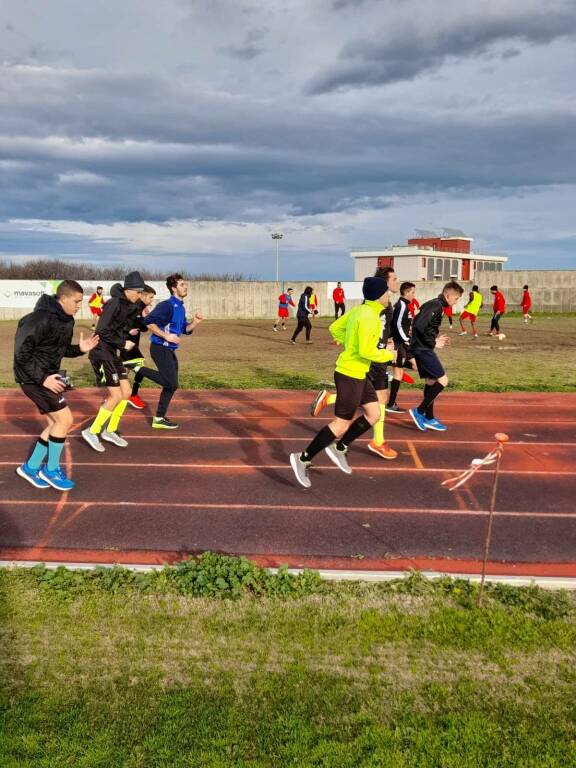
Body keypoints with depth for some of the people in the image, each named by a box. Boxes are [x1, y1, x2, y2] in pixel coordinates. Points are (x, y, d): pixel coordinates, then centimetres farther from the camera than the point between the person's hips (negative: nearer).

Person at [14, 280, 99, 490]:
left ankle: (31, 467, 26)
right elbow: (21, 353, -23)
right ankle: (51, 469, 7)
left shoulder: (66, 320, 5)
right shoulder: (41, 319, -24)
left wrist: (80, 349, -1)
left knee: (55, 422, 11)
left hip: (48, 375, 9)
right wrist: (42, 378, -24)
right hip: (33, 377, -9)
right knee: (65, 419, -10)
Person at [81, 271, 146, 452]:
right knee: (116, 396, -8)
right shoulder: (114, 303, -19)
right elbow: (102, 331, -22)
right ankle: (92, 431, 5)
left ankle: (110, 431, 21)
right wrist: (123, 344, -18)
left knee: (126, 392, 8)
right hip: (101, 353, -9)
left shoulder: (132, 306, 7)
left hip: (113, 353, 9)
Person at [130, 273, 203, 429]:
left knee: (171, 384, 10)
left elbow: (185, 330, 18)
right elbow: (148, 321, -20)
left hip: (170, 350, 10)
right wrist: (166, 336, -22)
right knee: (171, 383, -11)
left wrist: (195, 322, -1)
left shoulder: (181, 307, 13)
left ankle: (159, 419, 18)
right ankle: (140, 371, 4)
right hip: (160, 348, -10)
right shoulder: (167, 305, -16)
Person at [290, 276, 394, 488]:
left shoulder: (359, 310, 8)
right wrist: (388, 355, -8)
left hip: (357, 373, 10)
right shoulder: (369, 316, -21)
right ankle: (303, 459, 6)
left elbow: (335, 328, 17)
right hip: (350, 374, -10)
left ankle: (339, 448, 20)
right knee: (342, 423, -2)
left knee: (374, 414, 14)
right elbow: (367, 352, -24)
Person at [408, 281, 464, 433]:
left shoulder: (436, 305, 15)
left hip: (421, 347, 10)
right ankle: (419, 411, -4)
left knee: (431, 381, 15)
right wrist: (433, 343, -16)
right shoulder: (436, 306, -16)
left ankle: (429, 418, 22)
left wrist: (437, 339, 9)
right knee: (442, 380, -8)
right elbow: (419, 326, -27)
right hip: (423, 348, -10)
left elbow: (428, 327, 21)